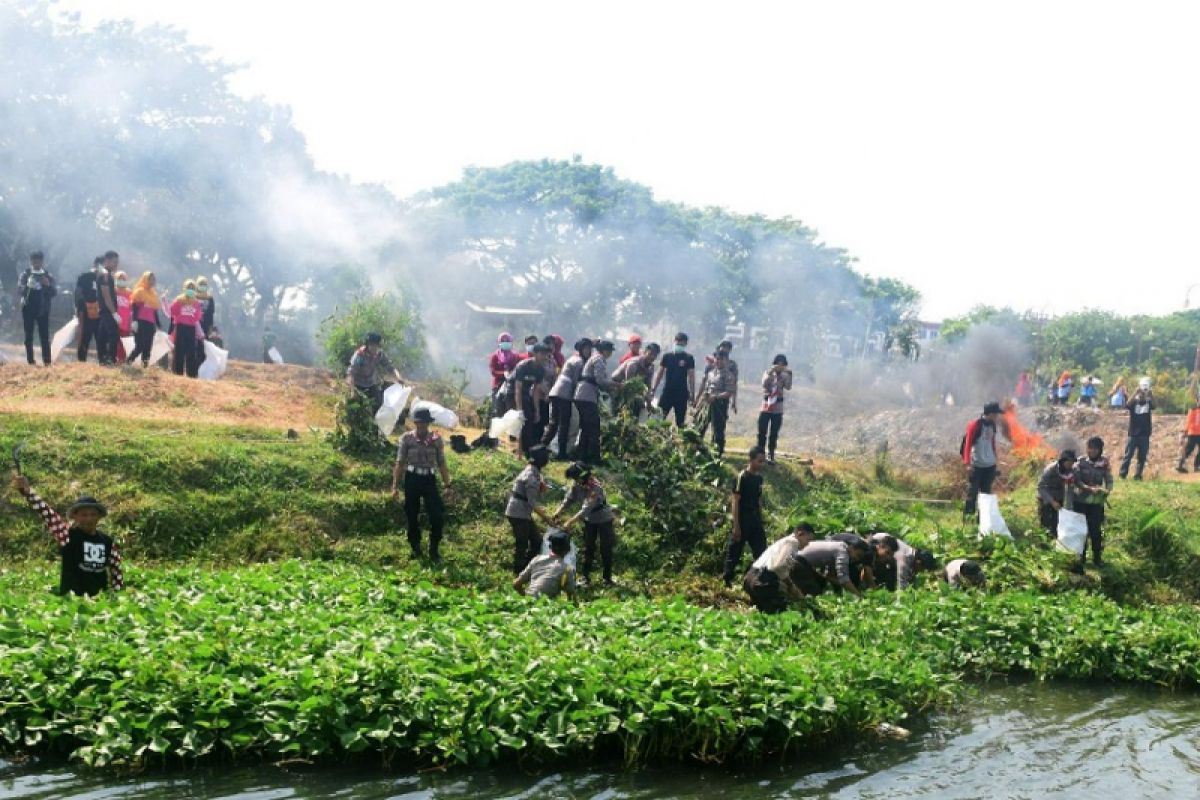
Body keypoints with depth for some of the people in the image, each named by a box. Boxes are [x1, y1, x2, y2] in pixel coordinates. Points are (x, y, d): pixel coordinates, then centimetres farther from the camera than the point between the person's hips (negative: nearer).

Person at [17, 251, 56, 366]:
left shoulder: (48, 276, 6)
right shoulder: (25, 275, 3)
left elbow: (55, 292, 1)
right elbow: (19, 289, -8)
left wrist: (48, 285, -19)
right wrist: (28, 286, -28)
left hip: (43, 309, 0)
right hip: (28, 309, 0)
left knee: (44, 336, -3)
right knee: (28, 336, 2)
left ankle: (47, 361, -4)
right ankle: (30, 361, 5)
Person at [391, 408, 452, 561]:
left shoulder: (436, 439, 2)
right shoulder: (406, 438, -2)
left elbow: (442, 464, 7)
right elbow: (400, 463, 0)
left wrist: (447, 485, 4)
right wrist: (395, 486, -3)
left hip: (429, 479, 1)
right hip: (412, 479, -1)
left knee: (437, 515, -6)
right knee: (412, 515, 6)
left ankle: (434, 550, 9)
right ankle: (415, 548, 23)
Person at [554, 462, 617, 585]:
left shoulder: (595, 488, -35)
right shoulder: (576, 485, -14)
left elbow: (585, 510, -39)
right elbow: (568, 500, -12)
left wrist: (570, 522, -42)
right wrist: (557, 513, -27)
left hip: (604, 519, -6)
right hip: (590, 520, 6)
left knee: (606, 549, 0)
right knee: (588, 548, 7)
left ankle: (607, 578, 9)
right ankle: (585, 576, 14)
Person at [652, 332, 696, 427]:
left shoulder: (689, 359, 1)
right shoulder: (667, 356, 6)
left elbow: (691, 377, -1)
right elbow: (660, 374, 10)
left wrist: (692, 394, -6)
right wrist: (653, 389, 4)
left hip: (682, 393, -1)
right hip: (667, 391, 1)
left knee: (680, 421, 4)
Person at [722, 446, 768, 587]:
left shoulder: (759, 478, 8)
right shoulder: (741, 477, -14)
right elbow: (735, 501, -15)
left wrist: (761, 522, 15)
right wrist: (736, 526, -17)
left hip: (755, 520, 7)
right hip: (742, 521, -7)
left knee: (761, 552, 8)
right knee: (734, 552, 2)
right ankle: (727, 581, 13)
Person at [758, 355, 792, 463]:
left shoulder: (784, 376, 1)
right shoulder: (768, 373, 0)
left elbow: (788, 387, -17)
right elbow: (764, 383, -20)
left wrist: (789, 375, -26)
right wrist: (771, 372, -30)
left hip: (777, 410, 0)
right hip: (765, 408, 0)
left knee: (773, 435, 3)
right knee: (762, 433, 2)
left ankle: (770, 456, 10)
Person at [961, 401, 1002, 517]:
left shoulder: (992, 425, 7)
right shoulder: (975, 425, -13)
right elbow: (968, 444, -14)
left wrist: (994, 460, 19)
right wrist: (968, 463, -19)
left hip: (989, 466, 7)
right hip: (976, 465, -6)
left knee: (986, 493, 11)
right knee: (972, 492, -3)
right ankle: (967, 516, 6)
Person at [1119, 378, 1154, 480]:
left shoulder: (1148, 403, 5)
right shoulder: (1134, 402, 2)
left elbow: (1154, 404, -18)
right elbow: (1128, 404, -21)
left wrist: (1151, 394, -37)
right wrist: (1136, 392, -32)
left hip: (1144, 435, 2)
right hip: (1133, 434, -2)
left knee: (1142, 457, 5)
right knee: (1128, 456, 0)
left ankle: (1138, 475, 11)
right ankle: (1122, 475, 3)